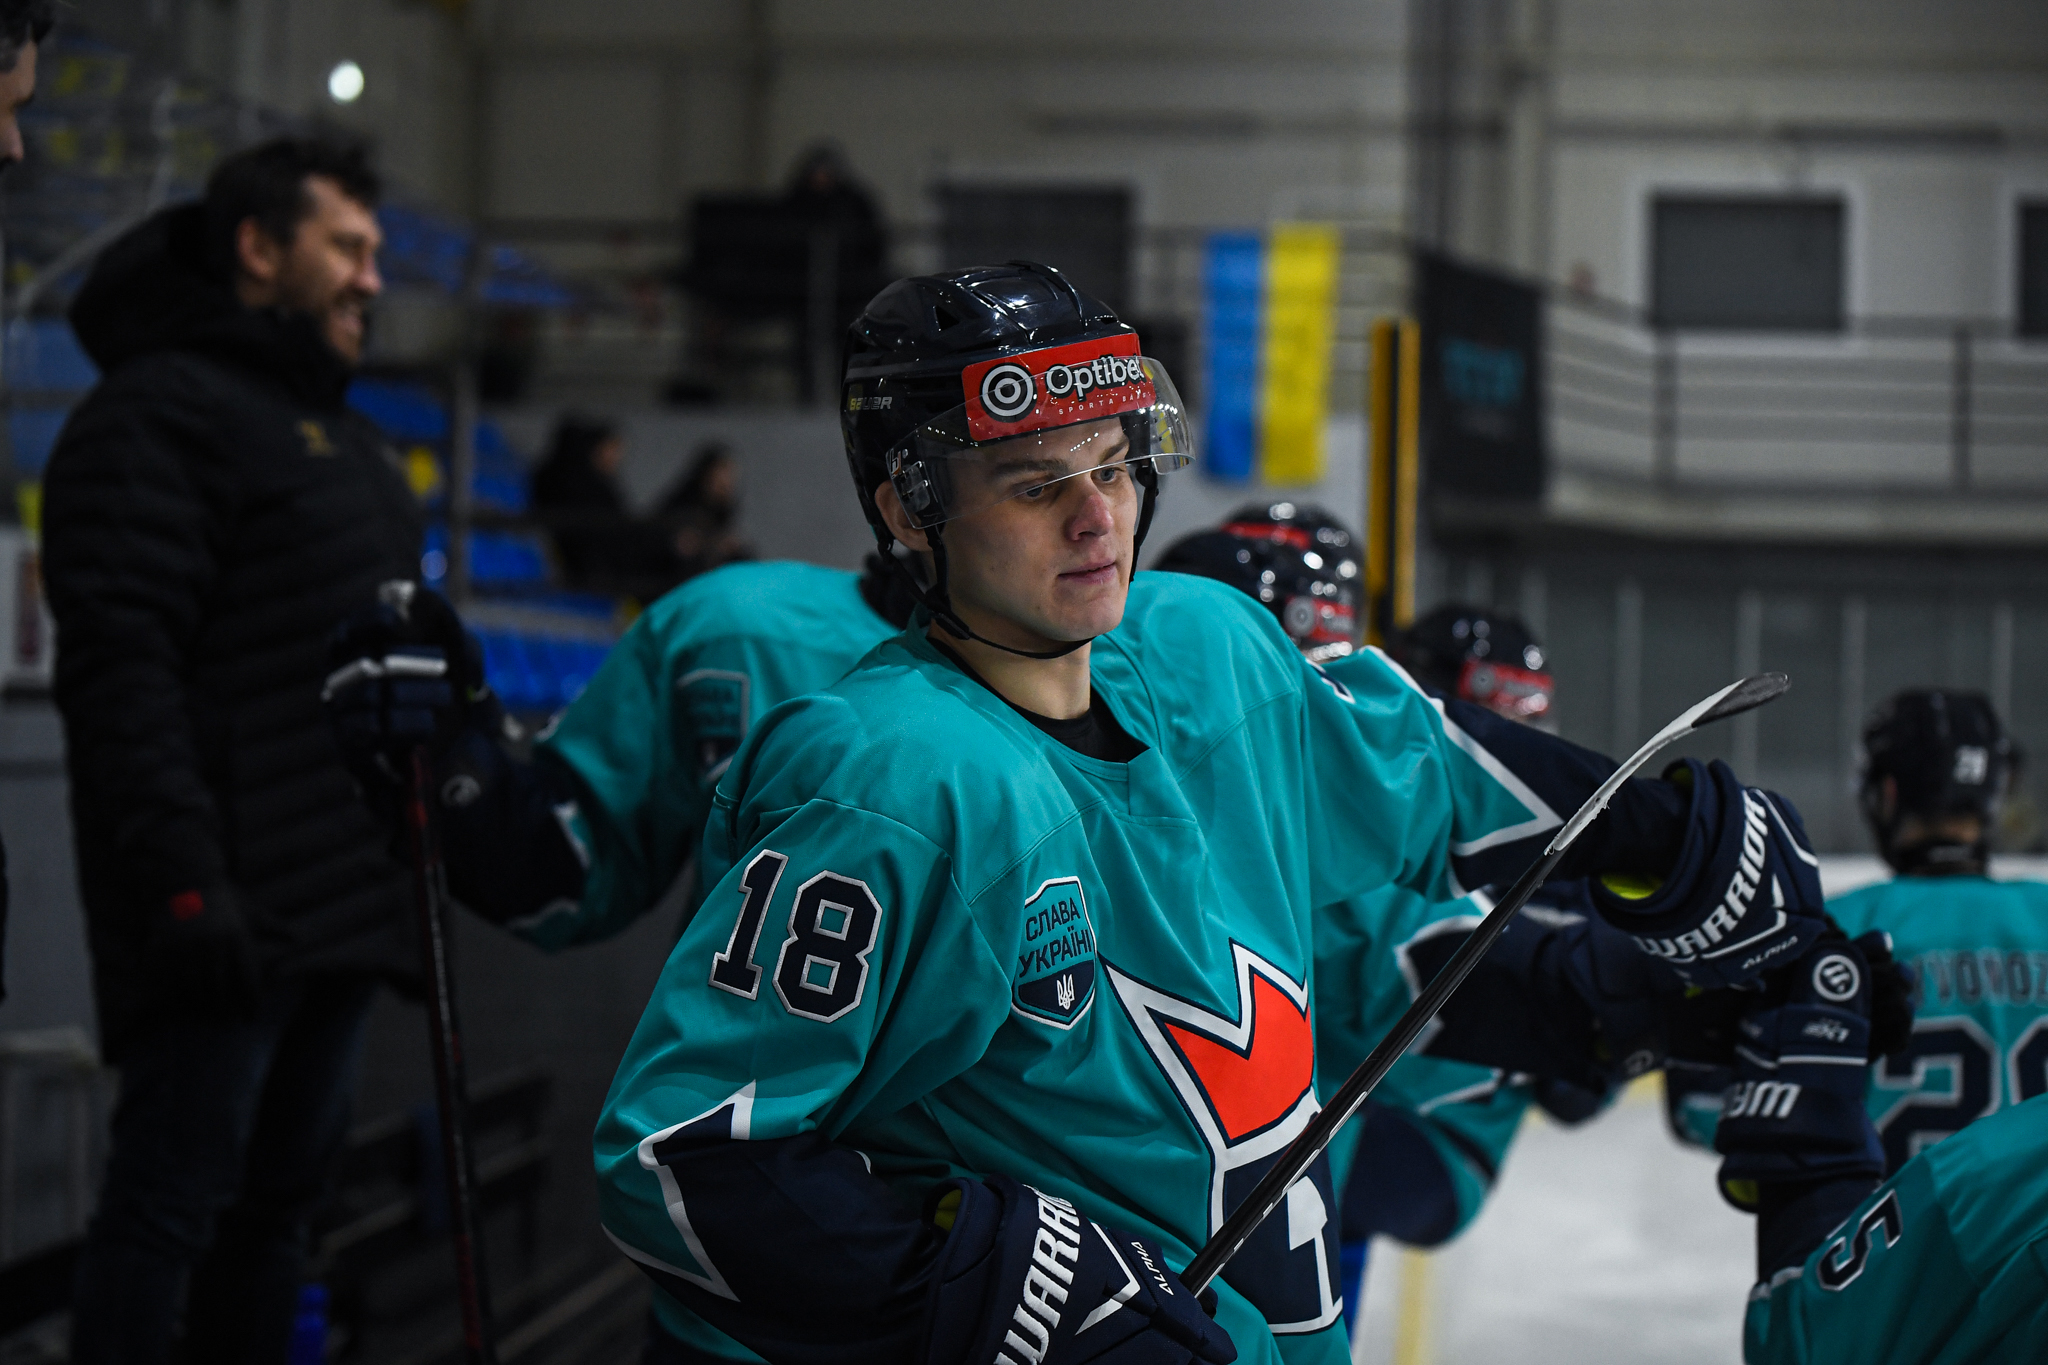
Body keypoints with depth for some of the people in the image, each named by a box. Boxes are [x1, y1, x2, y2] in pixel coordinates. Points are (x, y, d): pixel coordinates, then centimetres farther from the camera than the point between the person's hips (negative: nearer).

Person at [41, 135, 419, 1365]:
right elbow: (120, 663, -18)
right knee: (177, 1195, -6)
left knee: (282, 1189, 13)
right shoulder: (163, 412, -8)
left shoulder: (340, 431, 22)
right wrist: (181, 877, -25)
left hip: (344, 897, 9)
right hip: (232, 912, -9)